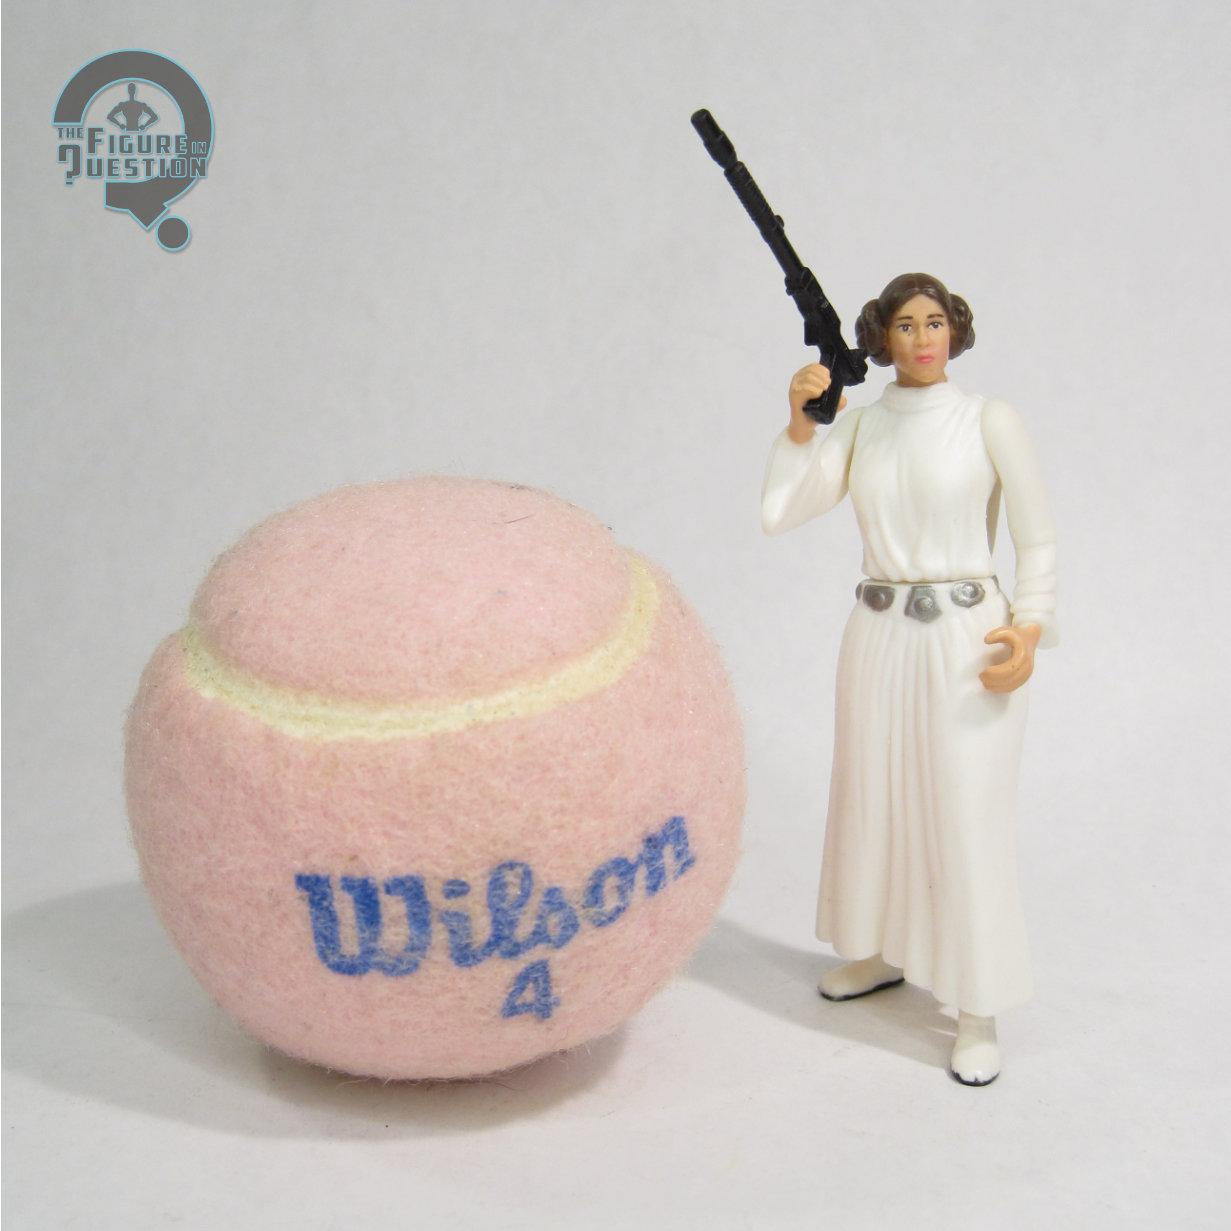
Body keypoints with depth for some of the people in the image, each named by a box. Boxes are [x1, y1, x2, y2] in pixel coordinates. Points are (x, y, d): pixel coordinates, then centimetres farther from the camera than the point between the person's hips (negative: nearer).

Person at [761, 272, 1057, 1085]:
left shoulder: (991, 422, -5)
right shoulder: (861, 427, 6)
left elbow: (1039, 541, -2)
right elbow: (780, 514, -2)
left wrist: (1029, 631, -16)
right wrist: (800, 419, -11)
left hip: (967, 638, -5)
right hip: (878, 635, 5)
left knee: (969, 823, -1)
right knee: (873, 802, 16)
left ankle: (980, 1010, 13)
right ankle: (885, 953, 38)